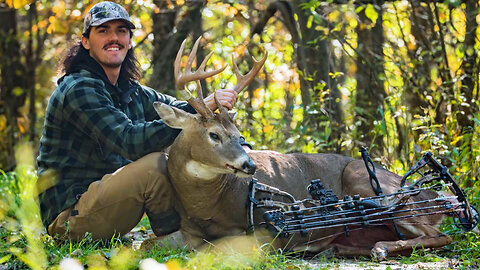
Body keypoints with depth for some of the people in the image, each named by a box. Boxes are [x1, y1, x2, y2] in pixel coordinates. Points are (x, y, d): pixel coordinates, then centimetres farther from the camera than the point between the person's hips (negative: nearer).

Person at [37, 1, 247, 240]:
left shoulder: (130, 91, 12)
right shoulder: (80, 90, -17)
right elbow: (129, 141, -28)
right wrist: (198, 109, -32)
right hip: (69, 218, -9)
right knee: (155, 163, -23)